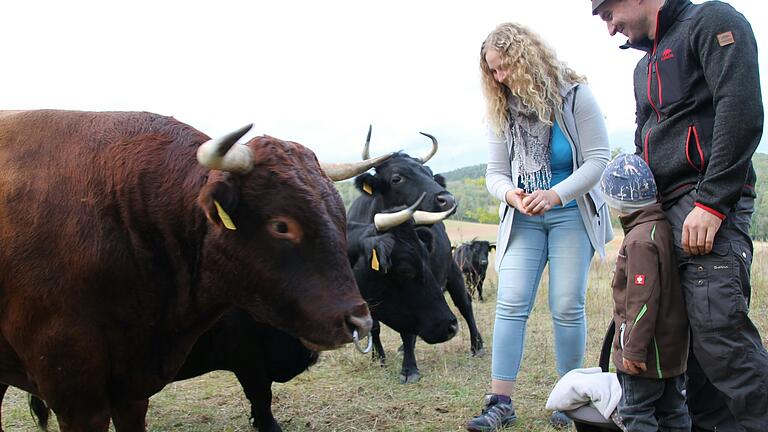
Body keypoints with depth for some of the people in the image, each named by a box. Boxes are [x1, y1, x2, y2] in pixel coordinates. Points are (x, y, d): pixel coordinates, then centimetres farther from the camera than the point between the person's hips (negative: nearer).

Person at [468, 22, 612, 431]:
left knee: (567, 305, -3)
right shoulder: (501, 111, 3)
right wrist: (510, 194, -20)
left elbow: (597, 159, -11)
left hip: (572, 214, -3)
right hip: (523, 218, 3)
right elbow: (495, 172, 5)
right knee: (510, 303, -8)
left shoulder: (574, 95, -8)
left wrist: (555, 194, -26)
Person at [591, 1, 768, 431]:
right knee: (691, 334, 6)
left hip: (709, 206, -9)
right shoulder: (647, 65, 26)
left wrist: (710, 203, -20)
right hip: (666, 212, 9)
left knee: (720, 332, -16)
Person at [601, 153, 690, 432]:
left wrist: (634, 349, -18)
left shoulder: (640, 239, -21)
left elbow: (642, 300, -24)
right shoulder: (666, 227, 8)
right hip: (674, 345, 10)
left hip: (648, 348, -9)